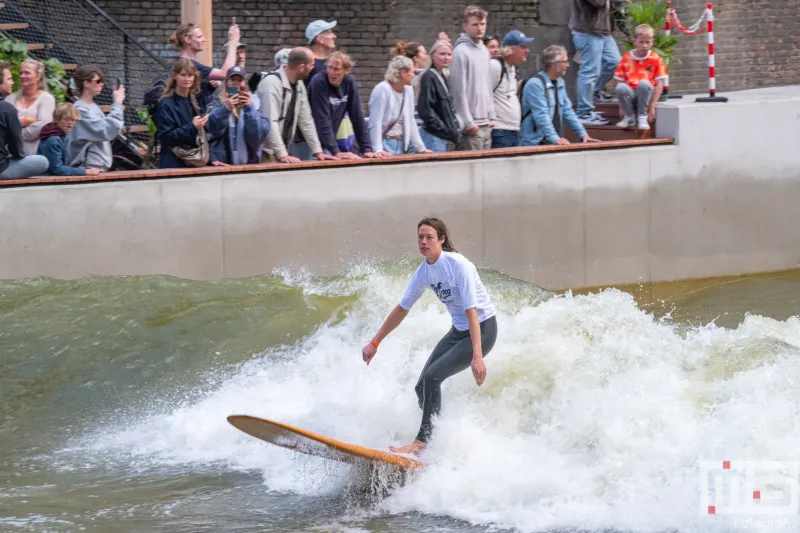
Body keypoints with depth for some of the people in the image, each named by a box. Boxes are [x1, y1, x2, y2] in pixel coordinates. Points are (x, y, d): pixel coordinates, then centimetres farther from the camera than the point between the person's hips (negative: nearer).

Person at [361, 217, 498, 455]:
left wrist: (477, 357, -36)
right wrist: (374, 343, 10)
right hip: (458, 331, 8)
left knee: (432, 376, -22)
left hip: (482, 330, -8)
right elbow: (402, 309, 10)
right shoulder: (424, 272, -1)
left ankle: (422, 441, -18)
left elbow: (471, 311, -29)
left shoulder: (458, 266, -24)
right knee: (422, 387, 1)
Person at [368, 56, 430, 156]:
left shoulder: (408, 90, 7)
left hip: (401, 144, 7)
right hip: (385, 143, -7)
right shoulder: (382, 90, -14)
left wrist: (421, 148, 11)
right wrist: (378, 150, -26)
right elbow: (375, 123, -18)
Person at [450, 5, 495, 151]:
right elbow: (459, 91, -14)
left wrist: (491, 116, 12)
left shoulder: (485, 51, 15)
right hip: (472, 124, -8)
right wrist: (468, 122, -16)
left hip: (486, 124, 8)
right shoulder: (461, 52, -11)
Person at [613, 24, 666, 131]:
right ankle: (629, 117, -8)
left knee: (644, 83, -36)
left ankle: (643, 117, -18)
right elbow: (620, 81, 3)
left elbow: (659, 85, -3)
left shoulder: (656, 59, 1)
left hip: (646, 94, -2)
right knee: (620, 87, -33)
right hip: (631, 95, 2)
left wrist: (652, 106, -13)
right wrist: (622, 105, -7)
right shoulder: (626, 59, 5)